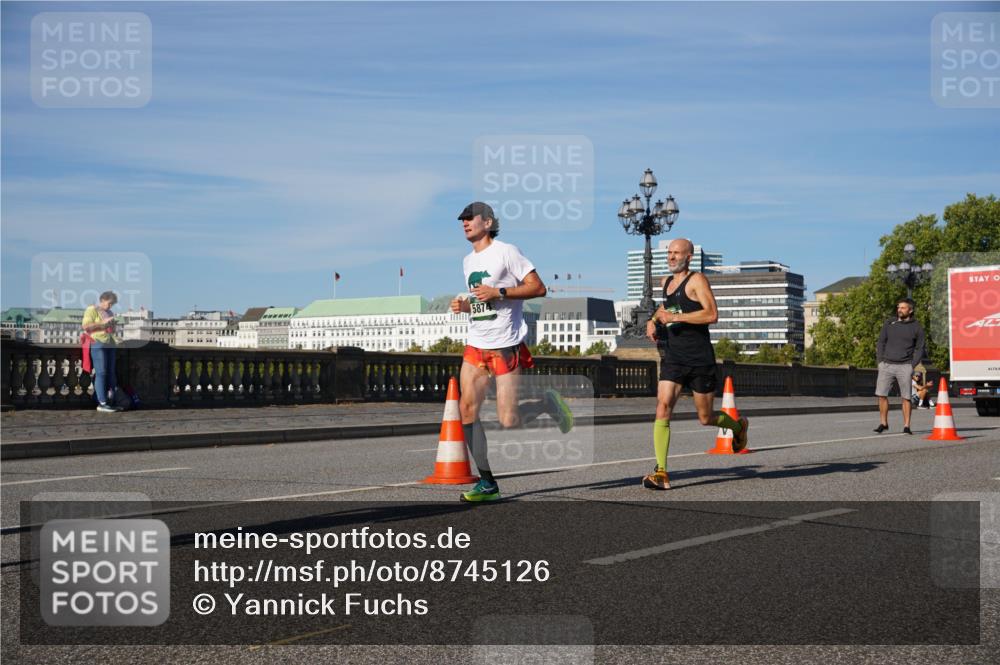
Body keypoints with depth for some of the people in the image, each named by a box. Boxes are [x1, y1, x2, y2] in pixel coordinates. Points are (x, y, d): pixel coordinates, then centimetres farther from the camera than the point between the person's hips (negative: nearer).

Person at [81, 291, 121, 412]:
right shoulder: (92, 310, -1)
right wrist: (103, 323, -16)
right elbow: (86, 326, -15)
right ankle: (102, 403, -11)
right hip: (97, 344, -8)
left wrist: (113, 326, 14)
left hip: (110, 345, 8)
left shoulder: (110, 313, 23)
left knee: (111, 373, 6)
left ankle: (110, 401, 10)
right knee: (101, 373, -11)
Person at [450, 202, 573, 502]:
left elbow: (538, 288, -11)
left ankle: (548, 403, 21)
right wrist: (464, 305, 7)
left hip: (505, 345, -7)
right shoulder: (468, 261, 17)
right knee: (467, 409, -4)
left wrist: (498, 292, -19)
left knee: (508, 420, -11)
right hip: (475, 345, 7)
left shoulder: (506, 252, -7)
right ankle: (487, 483, 5)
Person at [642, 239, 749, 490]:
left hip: (700, 360, -5)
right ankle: (661, 473, -17)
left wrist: (674, 317, -25)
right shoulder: (666, 282, 14)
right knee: (663, 408, -15)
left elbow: (712, 314, -21)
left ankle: (738, 426, 42)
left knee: (706, 418, 7)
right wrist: (653, 321, 16)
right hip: (672, 359, 5)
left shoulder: (697, 280, -8)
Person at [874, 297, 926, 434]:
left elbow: (920, 349, 6)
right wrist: (880, 361, 4)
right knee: (881, 394, -2)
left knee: (906, 397, -4)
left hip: (905, 366, -2)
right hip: (886, 365, 2)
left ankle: (906, 426, 2)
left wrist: (912, 366, -5)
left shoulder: (917, 328, 5)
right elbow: (881, 343, 14)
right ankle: (883, 423, 9)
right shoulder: (889, 324, 11)